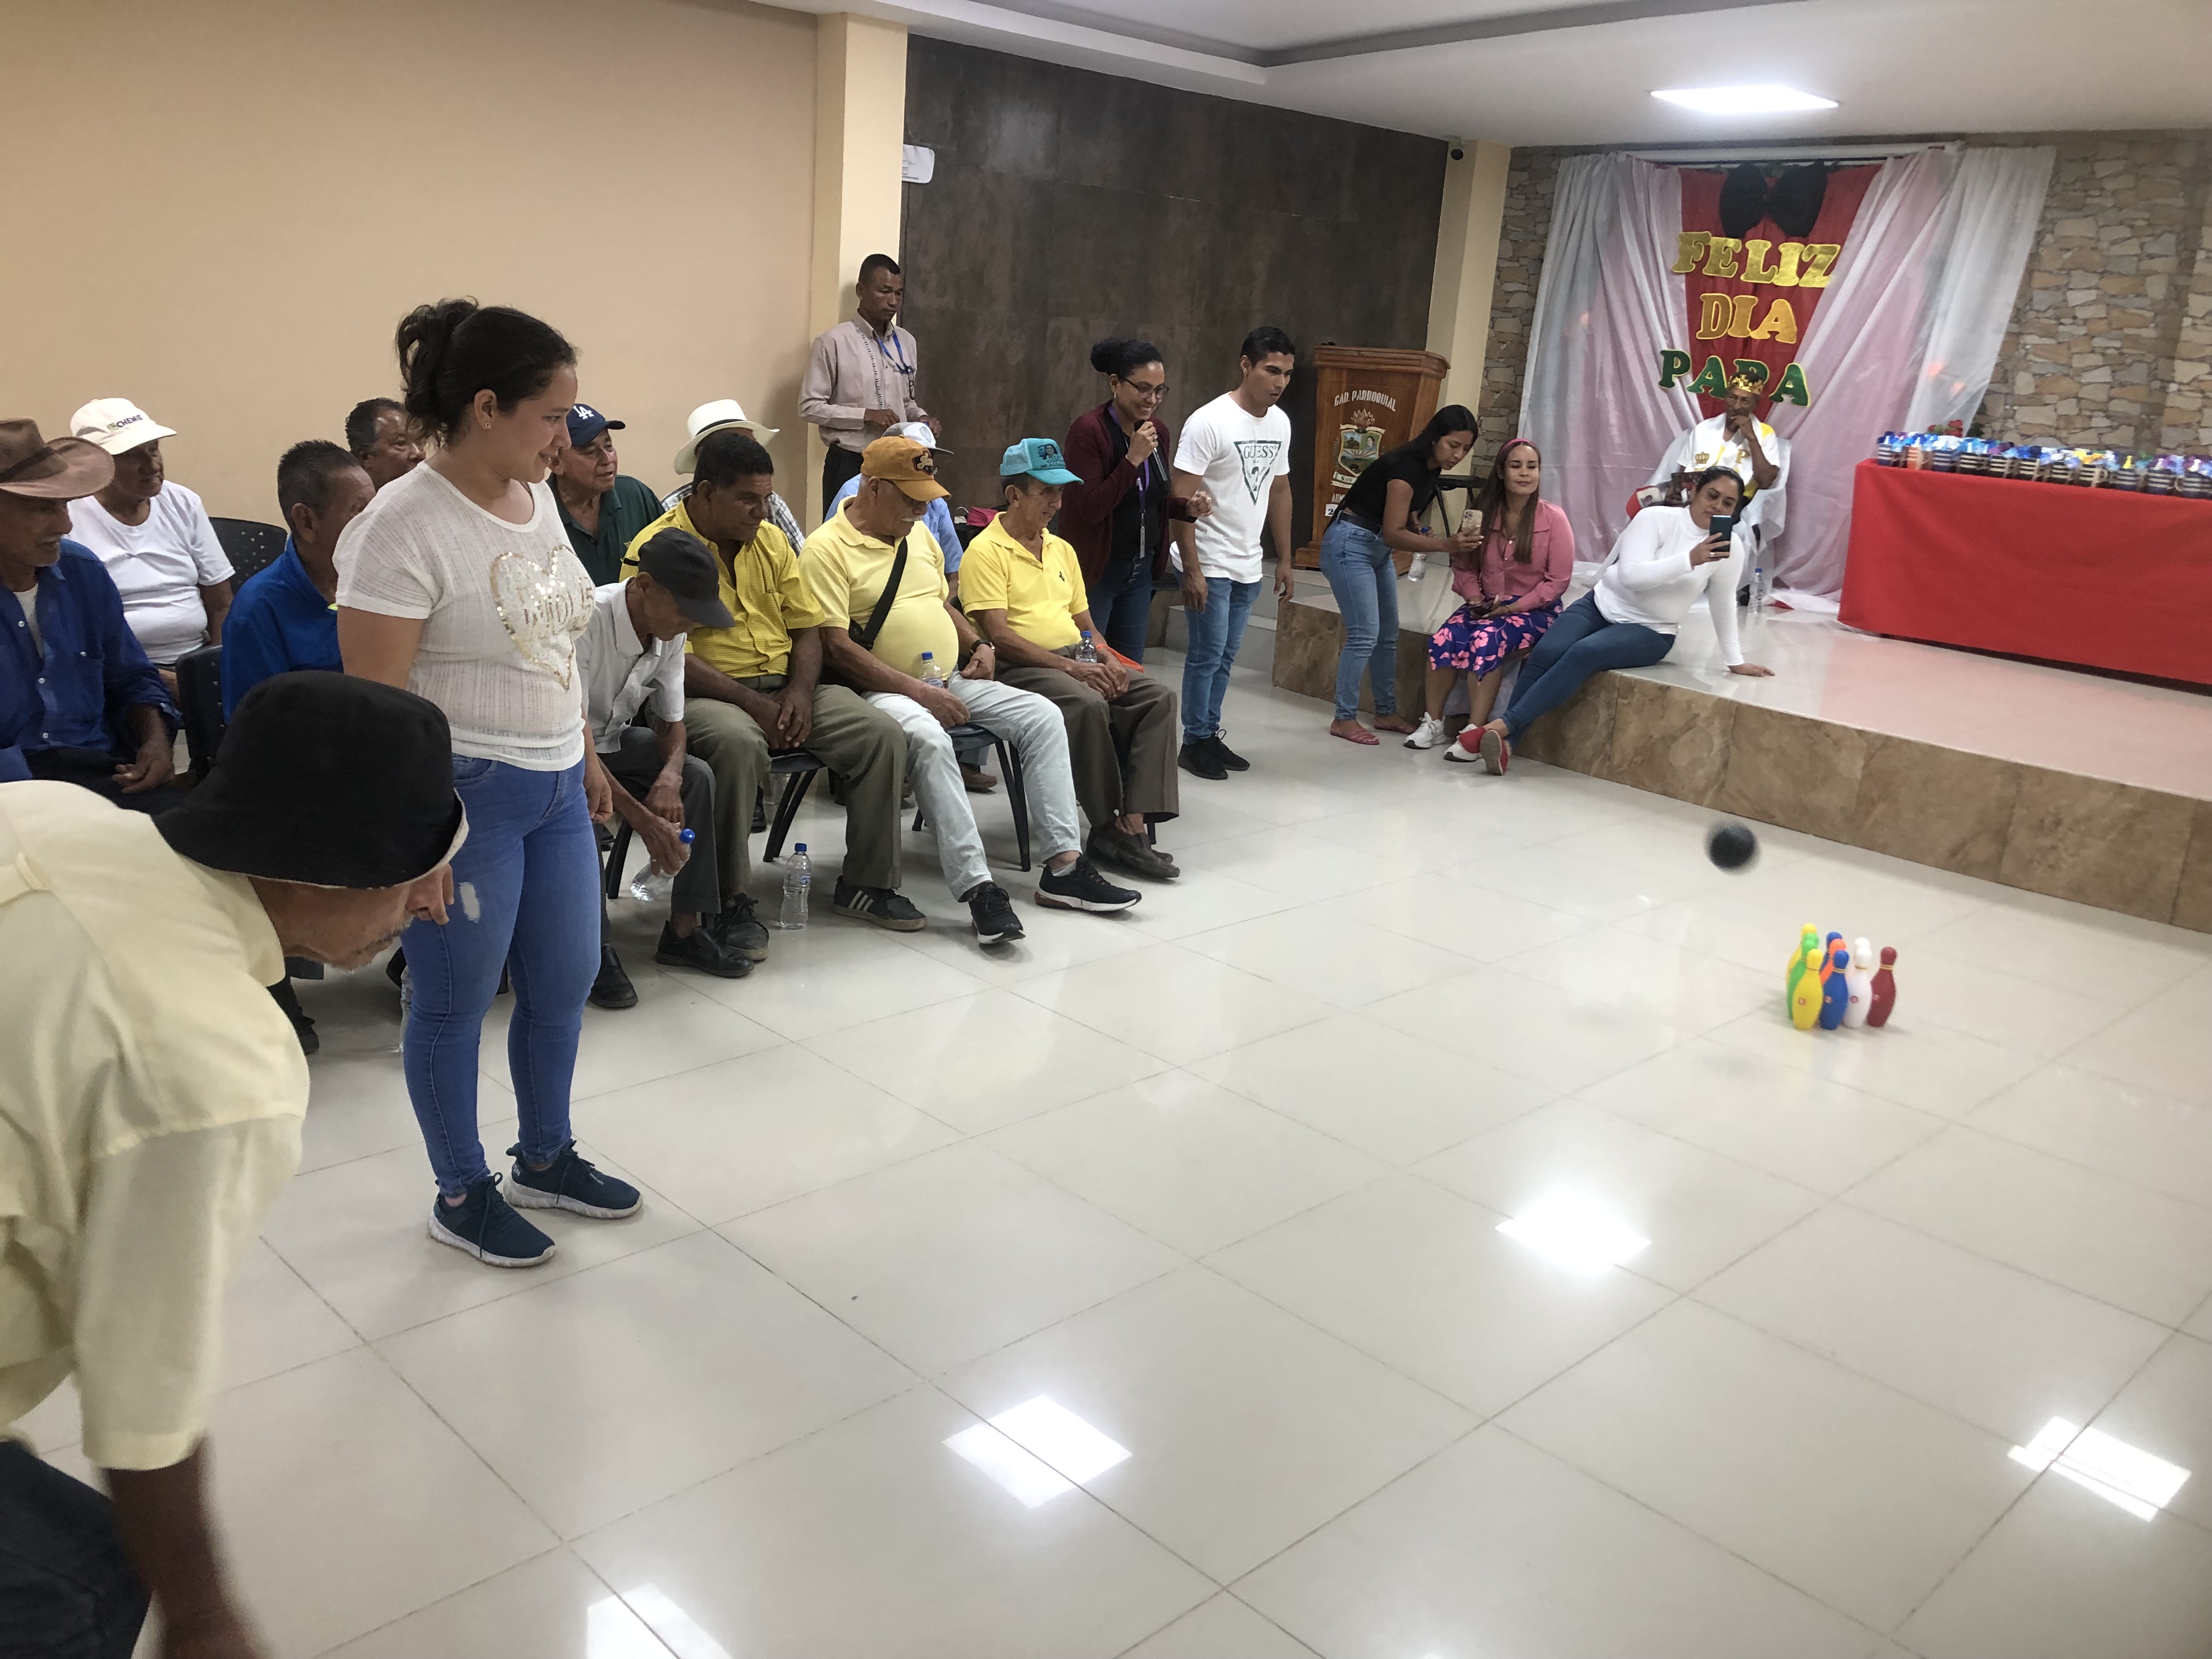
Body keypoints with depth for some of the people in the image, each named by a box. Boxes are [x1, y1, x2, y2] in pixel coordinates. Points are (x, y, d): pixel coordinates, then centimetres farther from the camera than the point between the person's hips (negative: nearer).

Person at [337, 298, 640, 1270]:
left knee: (566, 980, 17)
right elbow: (375, 701, -18)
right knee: (455, 1003, 9)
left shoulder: (536, 500, 6)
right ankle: (460, 1195, 28)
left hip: (555, 787, 8)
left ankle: (545, 1159, 38)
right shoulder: (404, 525, -18)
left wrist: (587, 758, 18)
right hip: (461, 794, -8)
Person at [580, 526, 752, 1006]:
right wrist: (644, 821, -38)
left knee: (696, 775, -15)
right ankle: (595, 948, -21)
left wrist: (670, 773, -24)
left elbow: (670, 721, 1)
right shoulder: (587, 621, -33)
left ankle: (685, 930, -7)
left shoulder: (669, 632, -10)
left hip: (611, 739, 6)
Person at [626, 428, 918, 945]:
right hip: (704, 694, -6)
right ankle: (734, 902, -26)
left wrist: (800, 691, -7)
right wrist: (752, 704, -20)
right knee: (738, 743, -40)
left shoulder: (771, 540, 13)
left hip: (784, 688, 6)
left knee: (882, 734, -13)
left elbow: (807, 628, 13)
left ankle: (865, 883, 0)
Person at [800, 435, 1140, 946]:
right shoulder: (827, 549, -9)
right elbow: (836, 646, -17)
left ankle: (1064, 866, -10)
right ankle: (977, 889, -37)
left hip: (952, 680, 8)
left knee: (1043, 716, -8)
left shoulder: (919, 534, 16)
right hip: (883, 691, -8)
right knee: (929, 739, -38)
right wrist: (918, 692, -21)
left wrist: (977, 645, 9)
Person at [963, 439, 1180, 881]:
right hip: (1020, 668, -7)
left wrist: (1107, 659, 0)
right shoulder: (987, 551, -4)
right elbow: (999, 635, -14)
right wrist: (1068, 666, -20)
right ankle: (1108, 828, -22)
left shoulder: (1062, 550, 21)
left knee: (1158, 697, -15)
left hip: (1078, 662, 8)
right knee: (1087, 704, -36)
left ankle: (1134, 823, -24)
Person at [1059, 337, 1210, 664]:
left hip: (1142, 570, 7)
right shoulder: (1089, 430, -15)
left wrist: (1187, 508, -2)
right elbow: (1091, 508, -21)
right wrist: (1133, 459, -25)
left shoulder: (1160, 432, 6)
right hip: (1096, 571, -7)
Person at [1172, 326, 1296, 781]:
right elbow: (1181, 496, -17)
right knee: (1207, 655, -2)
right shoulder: (1210, 422, -15)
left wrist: (1284, 559, 16)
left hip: (1248, 566, 7)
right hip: (1210, 565, -6)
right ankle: (1194, 743, 10)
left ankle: (1210, 735, 22)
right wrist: (1192, 569, -20)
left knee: (1225, 657, 12)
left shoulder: (1280, 423, 7)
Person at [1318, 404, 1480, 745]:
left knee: (1388, 634, 11)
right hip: (1350, 543, -10)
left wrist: (1417, 529, -6)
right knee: (1364, 635, -12)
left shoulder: (1432, 468, 4)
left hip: (1380, 548, 10)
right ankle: (1344, 719, -4)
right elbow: (1393, 533, -26)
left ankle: (1386, 712, 21)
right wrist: (1445, 545, -33)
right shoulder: (1406, 466, -24)